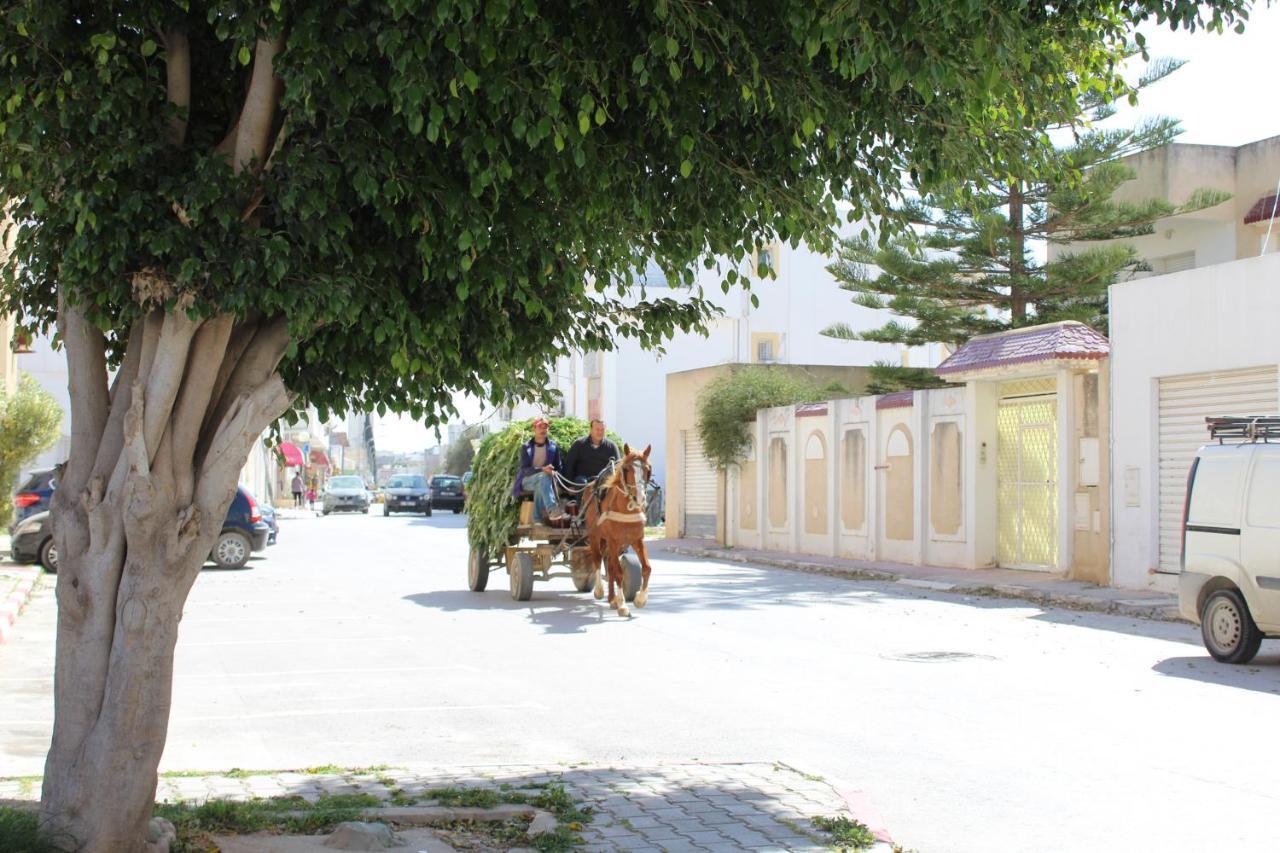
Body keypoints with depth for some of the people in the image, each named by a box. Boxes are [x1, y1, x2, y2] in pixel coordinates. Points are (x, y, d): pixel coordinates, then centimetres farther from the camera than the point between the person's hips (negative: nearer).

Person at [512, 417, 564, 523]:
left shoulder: (553, 446, 6)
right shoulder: (526, 447, -2)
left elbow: (559, 467, 12)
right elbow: (524, 469, -13)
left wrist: (553, 473, -11)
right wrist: (542, 469, -30)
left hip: (545, 480, 3)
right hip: (527, 481, -3)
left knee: (540, 486, -36)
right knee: (543, 476, -36)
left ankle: (537, 518, -37)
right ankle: (552, 510, -53)